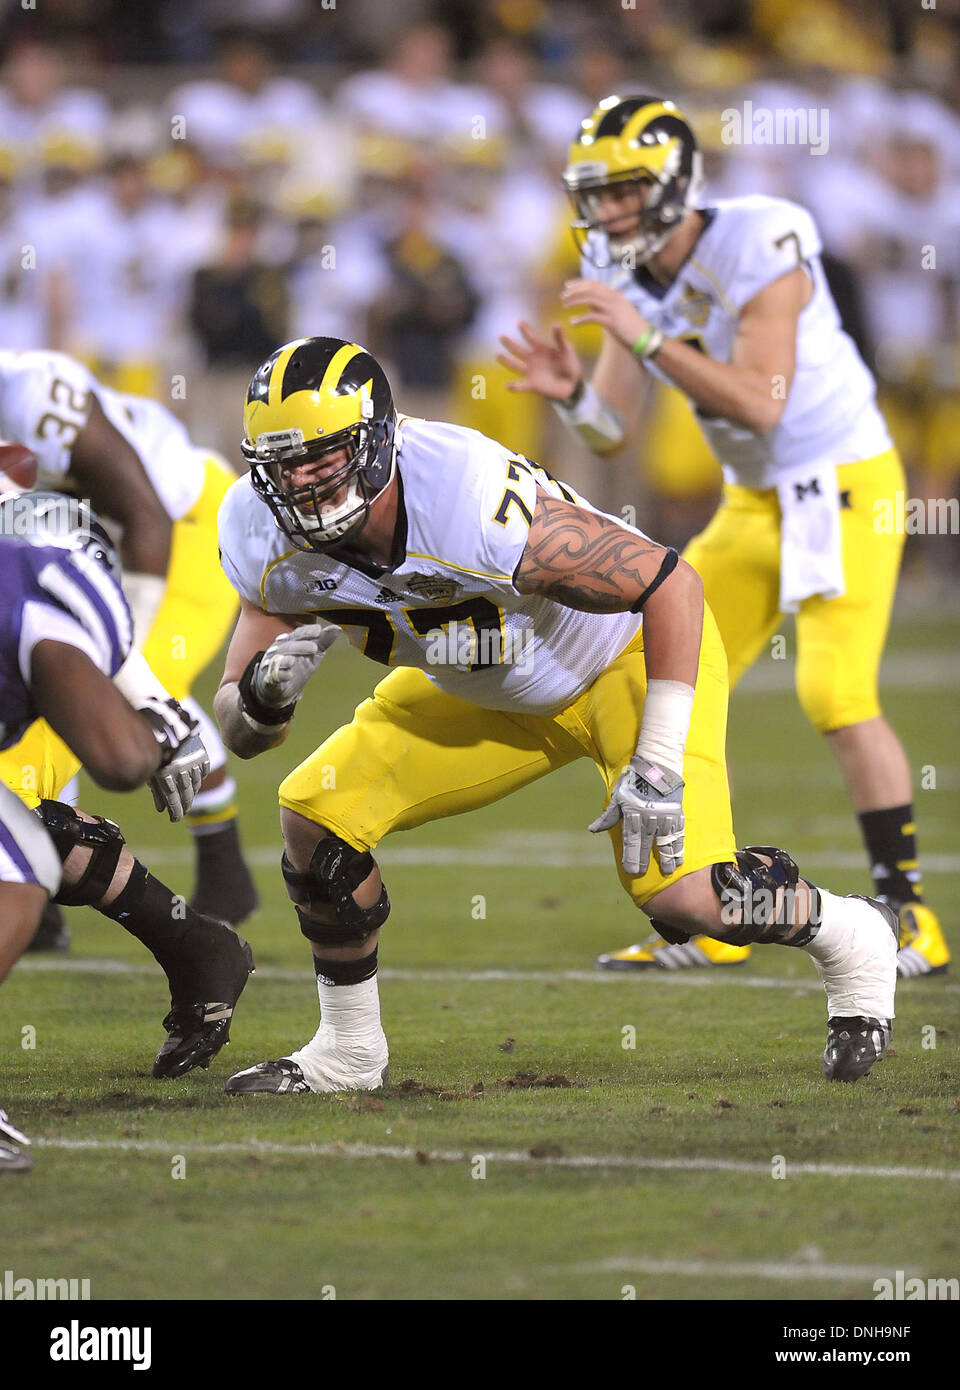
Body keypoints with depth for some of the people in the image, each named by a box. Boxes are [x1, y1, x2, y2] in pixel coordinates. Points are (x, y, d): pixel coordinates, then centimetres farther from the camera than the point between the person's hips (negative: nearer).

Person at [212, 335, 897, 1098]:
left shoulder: (476, 504, -39)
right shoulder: (268, 538, -20)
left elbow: (670, 583, -30)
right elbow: (241, 732, -10)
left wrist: (659, 765, -31)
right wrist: (265, 693, -35)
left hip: (633, 652, -6)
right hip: (487, 691, 6)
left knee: (683, 896, -20)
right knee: (318, 816, -6)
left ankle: (850, 938, 12)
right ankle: (349, 1052, 14)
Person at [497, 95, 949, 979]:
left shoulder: (759, 249, -22)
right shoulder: (628, 274, 1)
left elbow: (760, 405, -29)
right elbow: (614, 433, 4)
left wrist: (648, 339, -33)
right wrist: (569, 392, -17)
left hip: (844, 486, -8)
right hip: (754, 504, 8)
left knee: (836, 694, -19)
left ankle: (909, 915, -9)